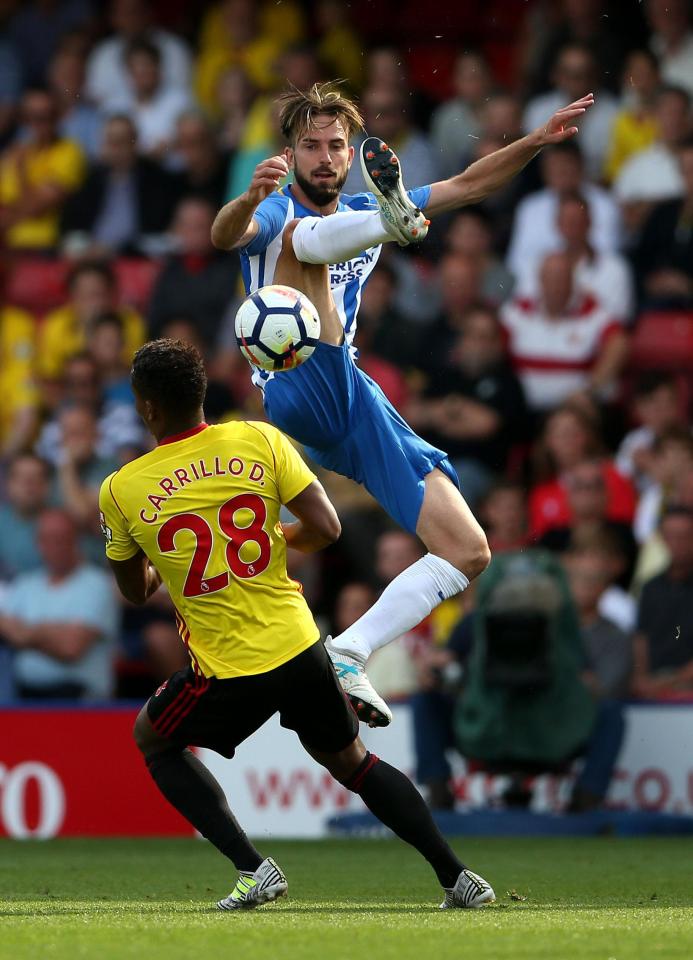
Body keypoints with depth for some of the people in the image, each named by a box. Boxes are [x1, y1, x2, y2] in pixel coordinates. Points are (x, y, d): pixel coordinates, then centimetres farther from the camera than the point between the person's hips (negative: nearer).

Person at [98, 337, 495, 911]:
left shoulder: (121, 491, -7)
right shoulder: (259, 441, -4)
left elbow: (136, 592, 8)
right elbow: (326, 528, -5)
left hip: (227, 673, -3)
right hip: (300, 648, 3)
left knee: (152, 741, 24)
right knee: (352, 760, 24)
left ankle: (252, 868, 10)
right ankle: (458, 878, 20)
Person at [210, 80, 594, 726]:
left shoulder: (360, 212, 23)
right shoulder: (275, 215, 4)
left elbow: (467, 185, 26)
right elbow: (225, 235, -20)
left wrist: (538, 141, 14)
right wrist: (249, 199, -42)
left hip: (361, 409, 6)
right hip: (301, 392, -6)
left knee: (469, 552, -6)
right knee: (302, 233, -26)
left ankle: (349, 655, -9)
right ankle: (396, 218, -59)